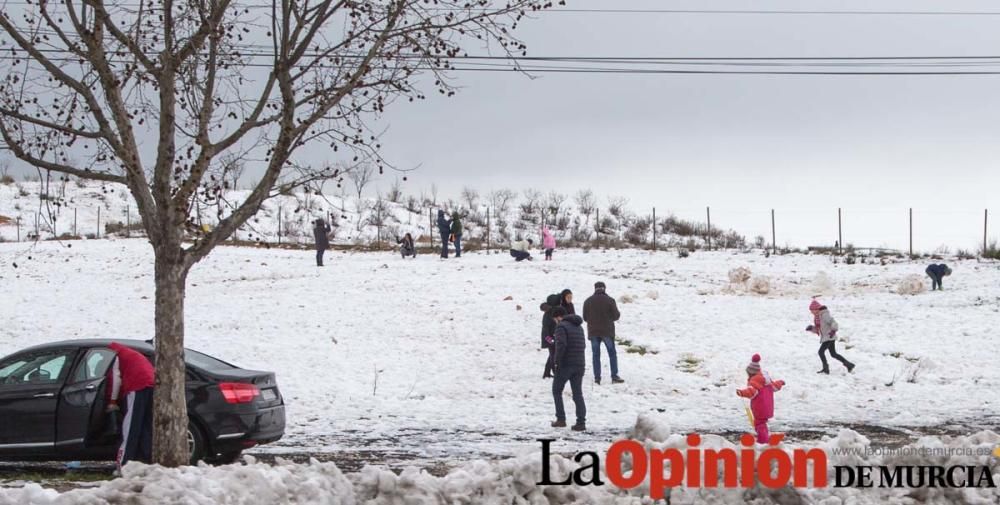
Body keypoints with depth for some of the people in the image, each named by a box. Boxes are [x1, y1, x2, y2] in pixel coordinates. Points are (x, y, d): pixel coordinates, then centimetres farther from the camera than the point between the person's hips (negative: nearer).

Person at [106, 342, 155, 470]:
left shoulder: (114, 353, 13)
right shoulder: (130, 353, 38)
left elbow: (115, 378, 3)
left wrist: (112, 401, 9)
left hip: (137, 387, -8)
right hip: (152, 384, 8)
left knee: (131, 426, -9)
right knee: (147, 427, 10)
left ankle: (123, 464, -13)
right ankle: (146, 461, 9)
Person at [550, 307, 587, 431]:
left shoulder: (562, 326, -9)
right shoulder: (579, 327, 17)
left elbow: (561, 345, -21)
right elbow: (583, 345, 17)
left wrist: (557, 361, -15)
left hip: (566, 365, -7)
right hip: (580, 365, 7)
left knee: (557, 391, 10)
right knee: (578, 394, 7)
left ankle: (561, 419, 5)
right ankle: (581, 422, 0)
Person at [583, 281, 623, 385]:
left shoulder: (588, 301, 1)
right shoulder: (610, 300, -7)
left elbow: (585, 317, 4)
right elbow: (616, 316, -5)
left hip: (593, 332, 2)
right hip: (607, 331, -2)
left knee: (596, 355, 6)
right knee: (612, 353, 7)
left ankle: (597, 377, 2)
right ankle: (614, 377, 1)